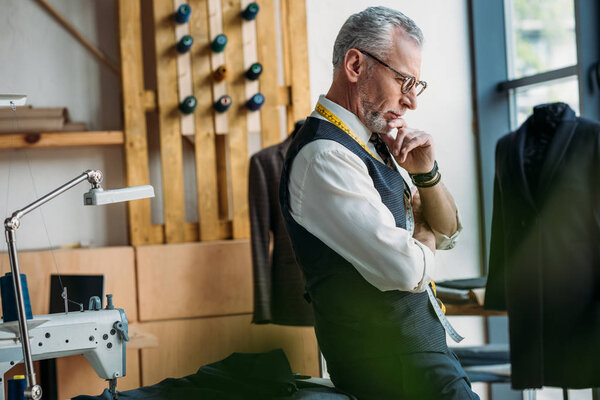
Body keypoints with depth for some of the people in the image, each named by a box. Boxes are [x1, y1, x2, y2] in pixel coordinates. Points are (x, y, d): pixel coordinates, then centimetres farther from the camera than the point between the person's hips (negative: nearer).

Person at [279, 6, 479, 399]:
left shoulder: (377, 143, 10)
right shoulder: (324, 156, -20)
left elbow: (448, 233, 15)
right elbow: (406, 270, -26)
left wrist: (427, 172, -4)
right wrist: (423, 237, -3)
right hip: (394, 364, -9)